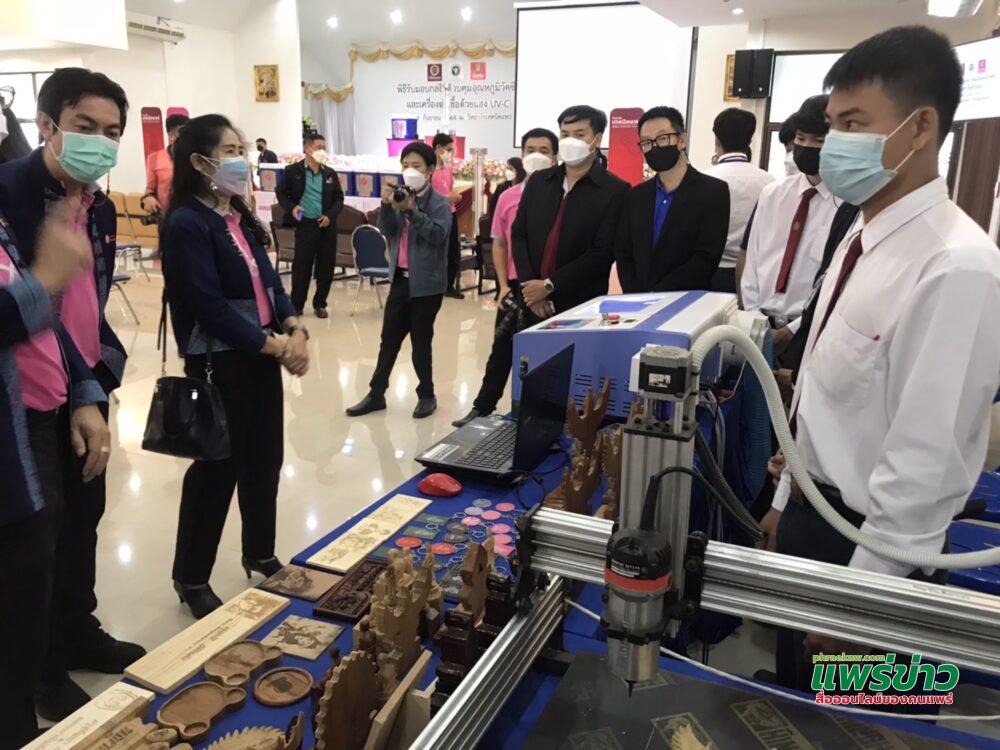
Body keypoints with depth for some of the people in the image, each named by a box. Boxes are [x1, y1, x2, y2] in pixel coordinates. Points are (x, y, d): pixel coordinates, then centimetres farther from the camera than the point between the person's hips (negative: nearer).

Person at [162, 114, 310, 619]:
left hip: (262, 356, 8)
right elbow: (211, 308, -21)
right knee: (216, 469, 3)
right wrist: (277, 346, -18)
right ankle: (192, 580, 22)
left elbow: (269, 280, 10)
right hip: (219, 364, -8)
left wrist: (294, 330, -7)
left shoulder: (240, 217, 11)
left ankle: (260, 557, 35)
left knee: (264, 461, 16)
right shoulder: (187, 224, -15)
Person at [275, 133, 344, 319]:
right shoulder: (292, 170, -1)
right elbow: (281, 193, 6)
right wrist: (291, 208, -12)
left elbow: (339, 198, 10)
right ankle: (296, 305, 14)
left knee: (326, 267, 6)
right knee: (301, 266, 1)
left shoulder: (330, 173, 8)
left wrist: (330, 215, -6)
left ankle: (320, 304, 19)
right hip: (305, 224, -3)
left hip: (327, 225, 3)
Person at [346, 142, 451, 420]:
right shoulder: (402, 196, 8)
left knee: (421, 341, 3)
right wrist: (387, 205, -16)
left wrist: (410, 210, -29)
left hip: (426, 282, -6)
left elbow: (438, 234, -22)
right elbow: (387, 231, 1)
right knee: (389, 338, 11)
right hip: (400, 278, 6)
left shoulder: (439, 202, -8)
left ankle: (427, 395, 19)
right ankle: (376, 394, 20)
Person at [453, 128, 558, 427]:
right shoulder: (507, 197, 4)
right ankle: (483, 408, 25)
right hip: (515, 286, 3)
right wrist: (503, 286, 2)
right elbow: (499, 244, 10)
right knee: (502, 349, 13)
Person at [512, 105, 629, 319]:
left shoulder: (615, 191, -4)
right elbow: (519, 234, 8)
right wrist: (529, 284, -5)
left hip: (582, 307, -3)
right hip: (532, 303, 4)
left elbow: (602, 252, -11)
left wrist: (549, 286, -12)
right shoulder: (538, 181, 12)